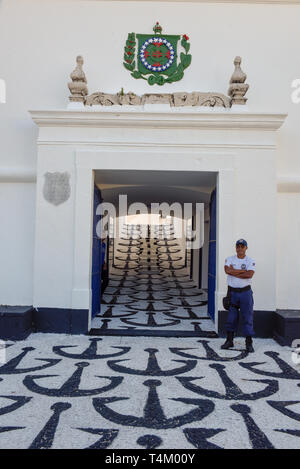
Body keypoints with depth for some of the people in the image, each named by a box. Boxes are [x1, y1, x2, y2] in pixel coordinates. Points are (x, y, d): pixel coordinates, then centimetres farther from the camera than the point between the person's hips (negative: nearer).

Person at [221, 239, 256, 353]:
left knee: (248, 317, 1)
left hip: (245, 292, -2)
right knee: (231, 317, 8)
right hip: (232, 292, 2)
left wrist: (233, 272, -13)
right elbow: (227, 270, -16)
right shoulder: (229, 259, 5)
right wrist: (242, 271, -15)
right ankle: (229, 341, 21)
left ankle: (249, 343, 10)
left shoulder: (250, 261, -1)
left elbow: (249, 275, -19)